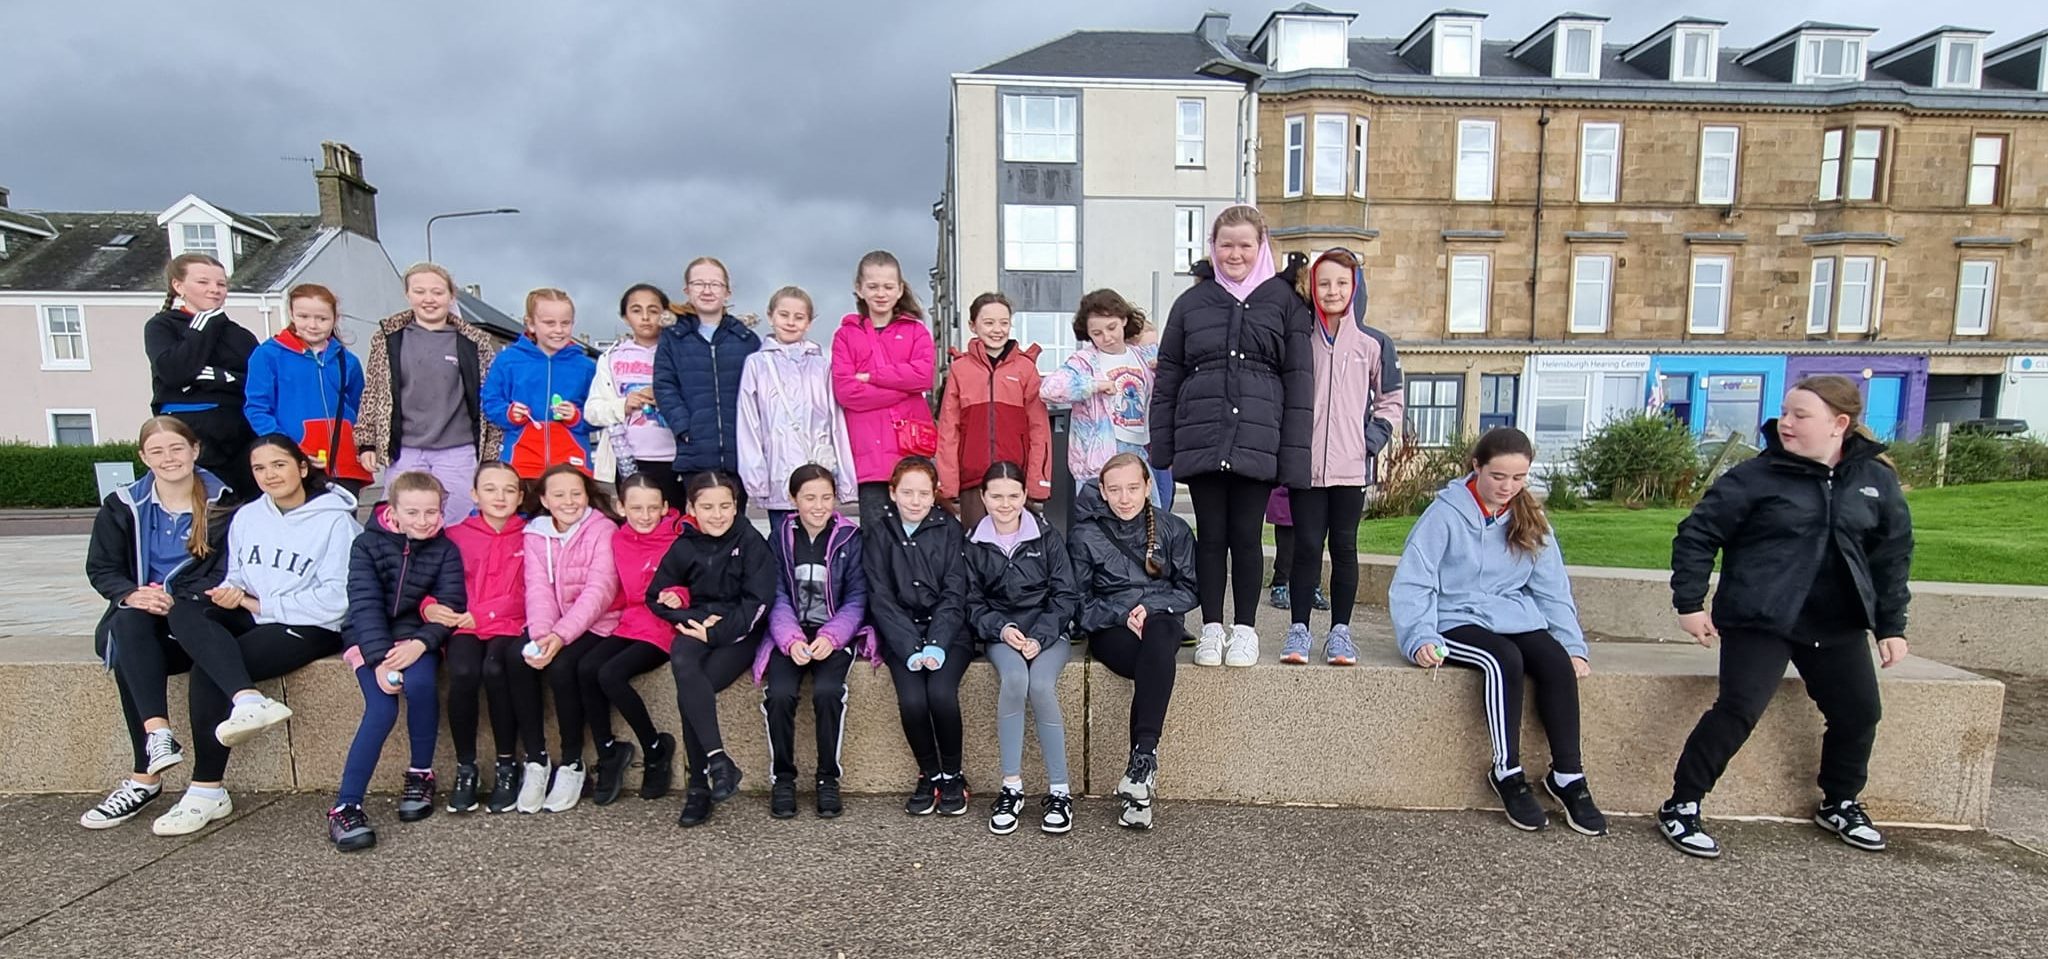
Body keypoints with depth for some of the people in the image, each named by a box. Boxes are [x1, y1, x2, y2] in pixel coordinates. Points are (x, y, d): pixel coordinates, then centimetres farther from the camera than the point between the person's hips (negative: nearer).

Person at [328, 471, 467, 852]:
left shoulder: (445, 550, 2)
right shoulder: (368, 545, -2)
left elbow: (450, 604, -6)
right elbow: (365, 604, -10)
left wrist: (420, 643, -24)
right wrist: (380, 659, -22)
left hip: (416, 637, 1)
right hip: (370, 639, -1)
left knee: (420, 683, -30)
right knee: (382, 709, -24)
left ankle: (421, 774, -9)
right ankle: (345, 806, -18)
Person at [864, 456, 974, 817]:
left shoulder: (949, 529, 3)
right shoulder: (877, 532, 4)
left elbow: (954, 593, -3)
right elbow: (880, 598, -3)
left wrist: (935, 646, -17)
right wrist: (912, 649, -16)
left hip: (948, 630, 0)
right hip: (900, 634, 1)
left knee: (941, 693, -26)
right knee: (912, 700, -23)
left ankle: (953, 775, -1)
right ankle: (929, 774, 4)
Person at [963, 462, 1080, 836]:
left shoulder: (1047, 537, 2)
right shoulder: (974, 544, 5)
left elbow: (1065, 595, 0)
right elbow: (972, 602, 5)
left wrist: (1039, 637, -13)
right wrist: (1001, 629, -14)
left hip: (1047, 631, 0)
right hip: (999, 632, 1)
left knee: (1041, 685, -29)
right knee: (1014, 679, -31)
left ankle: (1059, 790, -17)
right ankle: (1011, 787, -20)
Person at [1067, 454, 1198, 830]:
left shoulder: (1173, 529, 8)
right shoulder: (1086, 535, 5)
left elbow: (1188, 590, 8)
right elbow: (1079, 602, 5)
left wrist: (1149, 607, -9)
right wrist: (1122, 615, -11)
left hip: (1160, 620, 1)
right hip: (1109, 629, -1)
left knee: (1159, 637, -38)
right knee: (1158, 664, -34)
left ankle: (1140, 764, -41)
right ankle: (1147, 761, -33)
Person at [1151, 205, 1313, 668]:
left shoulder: (1284, 300, 6)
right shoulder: (1192, 301, 10)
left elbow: (1299, 379, 2)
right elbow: (1167, 378, 10)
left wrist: (1295, 454, -4)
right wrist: (1161, 447, 4)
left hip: (1257, 439, -1)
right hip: (1201, 438, 1)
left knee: (1246, 535, 4)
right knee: (1211, 534, 6)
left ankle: (1245, 630, 18)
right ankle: (1211, 628, 18)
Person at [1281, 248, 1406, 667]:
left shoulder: (1374, 344, 4)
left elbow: (1392, 400, 11)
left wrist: (1372, 441, -1)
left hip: (1352, 466, 0)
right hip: (1305, 464, 0)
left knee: (1344, 546, 7)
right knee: (1306, 546, 3)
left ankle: (1340, 631, 16)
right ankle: (1299, 628, 11)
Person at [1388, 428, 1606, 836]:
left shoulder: (1529, 520, 8)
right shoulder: (1446, 514, -8)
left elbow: (1553, 590, 10)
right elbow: (1411, 584, -12)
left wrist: (1574, 645, -1)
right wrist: (1420, 638, -23)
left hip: (1518, 619, 5)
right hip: (1457, 622, -5)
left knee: (1558, 662, -24)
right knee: (1503, 659, -33)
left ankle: (1567, 775, -11)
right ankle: (1507, 773, -18)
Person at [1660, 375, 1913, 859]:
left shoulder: (1876, 480, 4)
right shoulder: (1757, 475, -9)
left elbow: (1893, 555, 12)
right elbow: (1697, 535, -7)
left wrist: (1891, 626, 11)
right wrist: (1689, 603, -10)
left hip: (1838, 625, 5)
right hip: (1760, 621, -5)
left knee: (1859, 712, 11)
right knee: (1738, 710, -15)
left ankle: (1840, 803, 37)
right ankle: (1681, 806, -5)